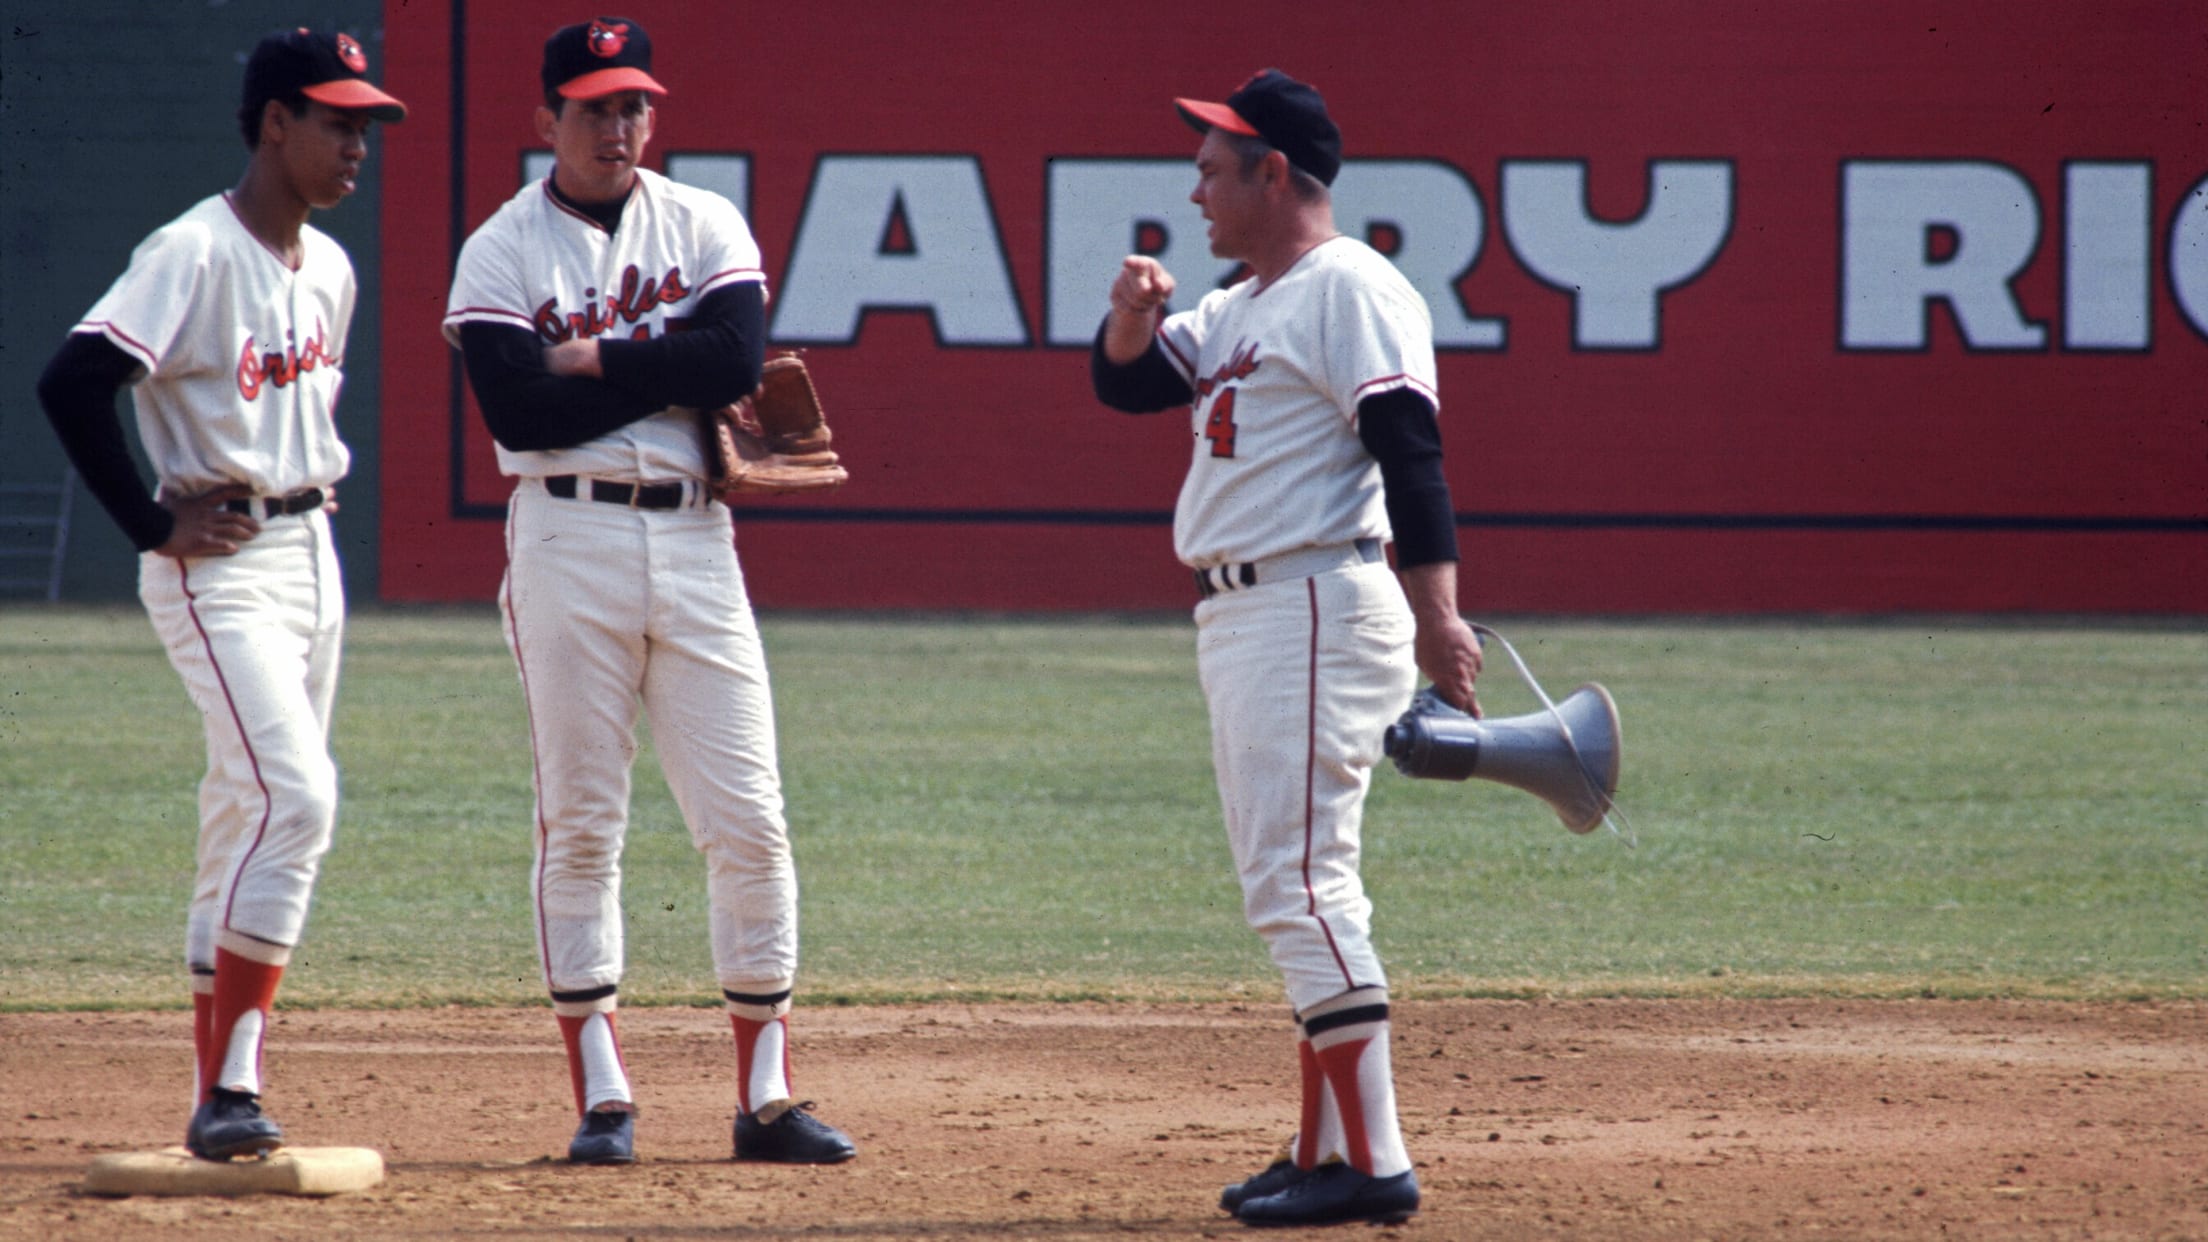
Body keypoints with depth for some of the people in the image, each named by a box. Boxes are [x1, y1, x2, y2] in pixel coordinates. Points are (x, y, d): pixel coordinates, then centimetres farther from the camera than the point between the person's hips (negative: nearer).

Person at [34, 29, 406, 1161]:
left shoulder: (328, 268, 11)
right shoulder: (193, 254, -15)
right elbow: (70, 383, -23)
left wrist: (316, 473, 12)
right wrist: (153, 524, -18)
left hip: (310, 551, 8)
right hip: (217, 564, -8)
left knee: (254, 814, 9)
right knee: (294, 797, -19)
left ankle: (217, 1093, 14)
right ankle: (228, 1092, -18)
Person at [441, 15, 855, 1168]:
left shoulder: (705, 227, 8)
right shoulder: (501, 251, 1)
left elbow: (737, 356, -9)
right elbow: (520, 411, -13)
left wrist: (593, 361, -10)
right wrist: (663, 370, -9)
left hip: (693, 538, 2)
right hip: (568, 540, -2)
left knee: (749, 824, -1)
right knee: (580, 826, 0)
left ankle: (764, 1096, 4)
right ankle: (601, 1097, 4)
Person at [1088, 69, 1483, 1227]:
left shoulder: (1350, 288, -10)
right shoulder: (1238, 311, 20)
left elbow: (1410, 450, -18)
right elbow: (1126, 383, 23)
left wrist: (1436, 613, -27)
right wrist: (1133, 314, 0)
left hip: (1315, 606, -10)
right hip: (1238, 613, 11)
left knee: (1300, 878, -14)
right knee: (1289, 883, 11)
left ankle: (1371, 1163, -17)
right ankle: (1326, 1149, 15)